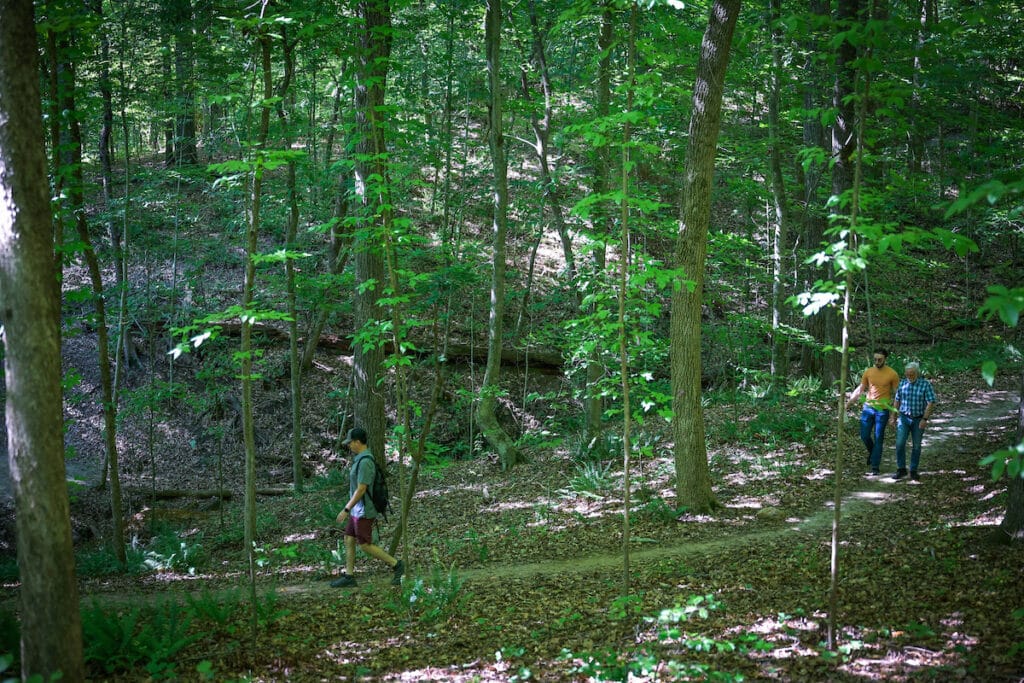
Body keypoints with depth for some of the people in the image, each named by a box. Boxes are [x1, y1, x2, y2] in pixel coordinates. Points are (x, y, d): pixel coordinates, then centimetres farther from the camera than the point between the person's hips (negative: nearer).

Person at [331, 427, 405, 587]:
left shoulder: (365, 462, -23)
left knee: (365, 545, -3)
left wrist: (346, 510, -20)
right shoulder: (361, 459, 9)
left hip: (363, 512, -10)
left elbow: (361, 490, -24)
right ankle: (348, 576, 16)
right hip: (357, 511, 10)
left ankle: (396, 565, 5)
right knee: (349, 540, 11)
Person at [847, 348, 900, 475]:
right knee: (864, 435, 3)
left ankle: (875, 466, 7)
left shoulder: (892, 374, -7)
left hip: (883, 410, -3)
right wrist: (851, 398, -4)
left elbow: (896, 393, -2)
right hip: (868, 407, 3)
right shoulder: (868, 372, 2)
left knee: (878, 438, 1)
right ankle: (872, 452, 34)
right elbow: (861, 388, 10)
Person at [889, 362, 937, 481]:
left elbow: (931, 403, -14)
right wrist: (894, 416, 11)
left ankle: (913, 471, 16)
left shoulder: (926, 384, -11)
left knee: (916, 446, 6)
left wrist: (925, 419, -20)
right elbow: (897, 400, 10)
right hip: (904, 418, 2)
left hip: (919, 419, -2)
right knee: (900, 444, -9)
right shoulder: (902, 383, 0)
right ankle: (901, 470, 1)